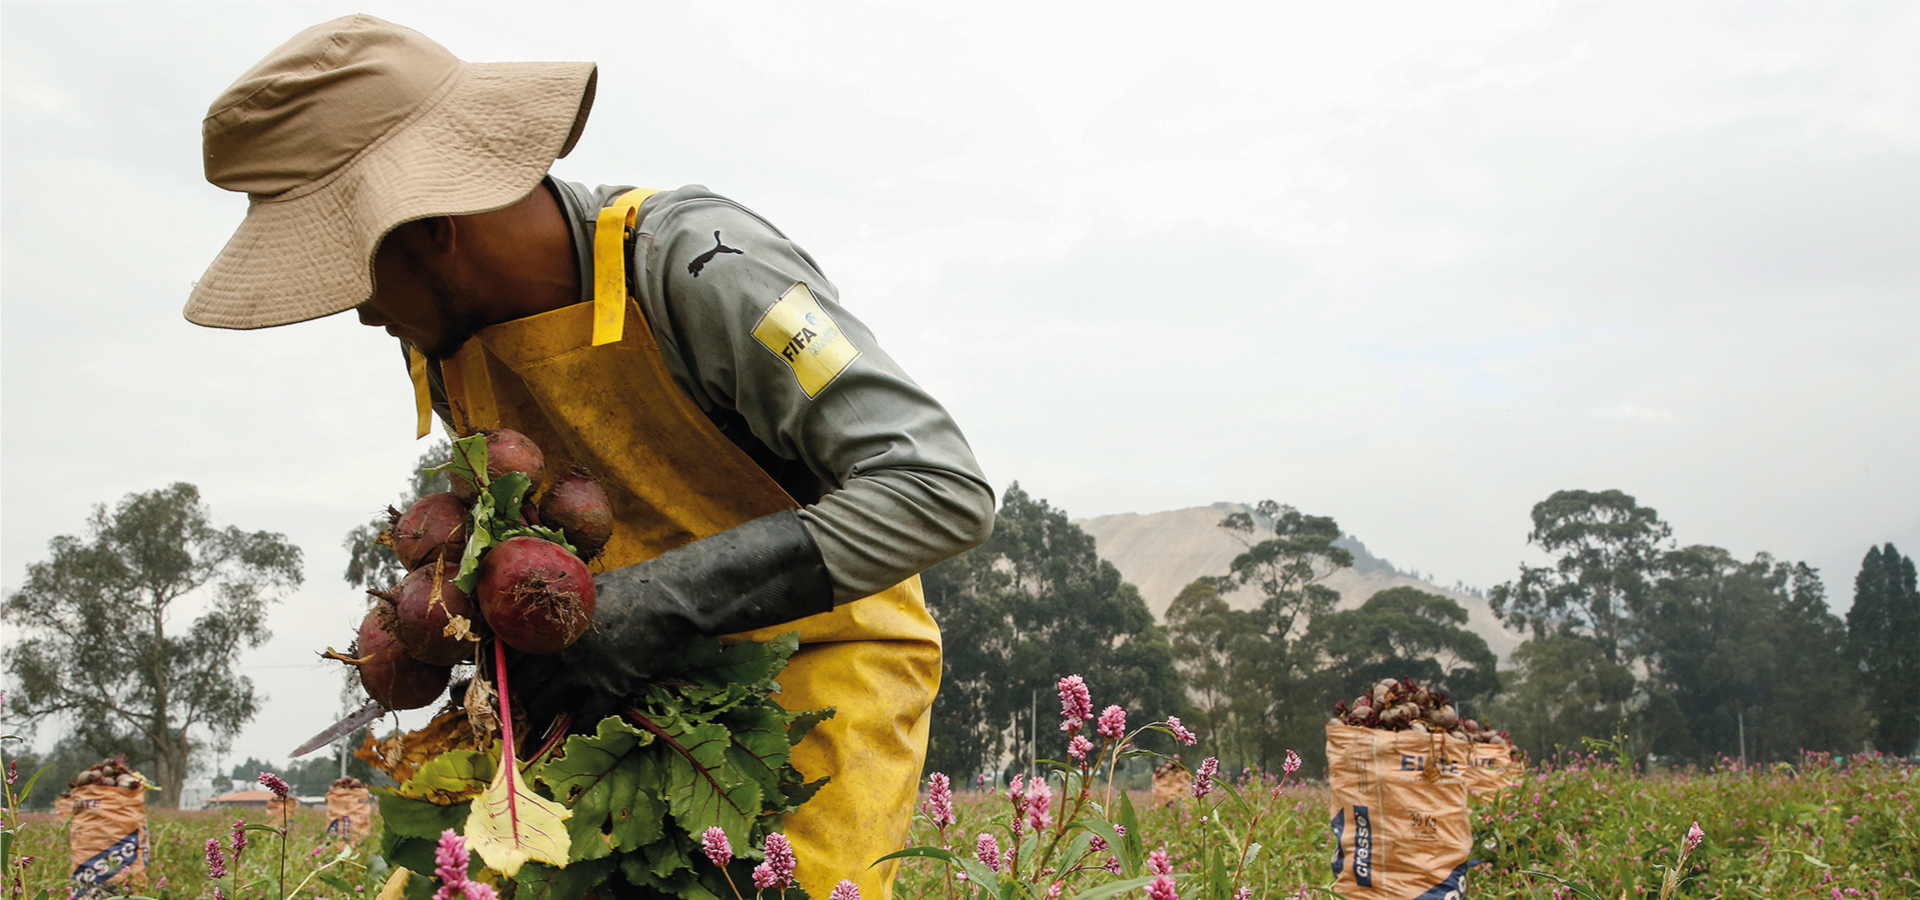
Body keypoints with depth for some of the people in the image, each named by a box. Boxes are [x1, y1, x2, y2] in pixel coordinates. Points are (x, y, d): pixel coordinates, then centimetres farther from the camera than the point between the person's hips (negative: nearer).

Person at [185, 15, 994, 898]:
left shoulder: (696, 265, -26)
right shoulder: (441, 338, -2)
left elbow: (944, 490, -31)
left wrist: (670, 595, -34)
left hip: (824, 658, -6)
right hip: (653, 681, 6)